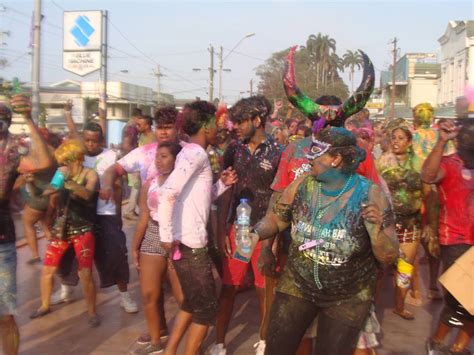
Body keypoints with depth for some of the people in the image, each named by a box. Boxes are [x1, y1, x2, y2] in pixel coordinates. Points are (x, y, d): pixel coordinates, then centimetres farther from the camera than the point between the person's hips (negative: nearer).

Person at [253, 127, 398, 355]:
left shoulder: (369, 194, -19)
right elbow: (275, 218, 2)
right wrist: (255, 233, -18)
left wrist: (376, 228, -36)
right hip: (297, 285, 3)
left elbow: (389, 257, -17)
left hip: (347, 298, -2)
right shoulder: (301, 186, -11)